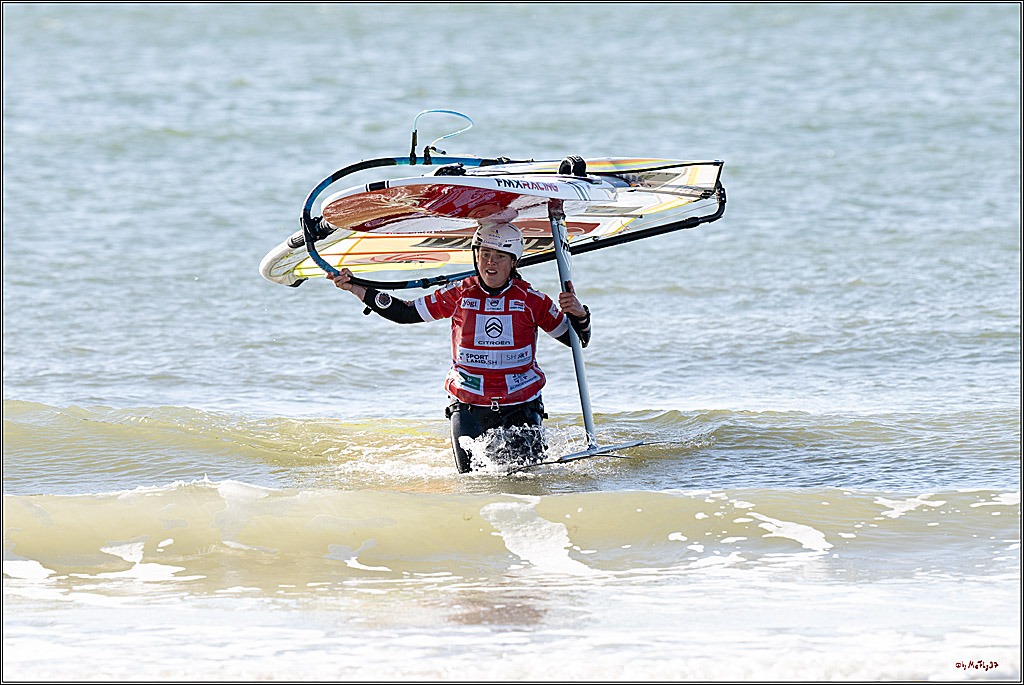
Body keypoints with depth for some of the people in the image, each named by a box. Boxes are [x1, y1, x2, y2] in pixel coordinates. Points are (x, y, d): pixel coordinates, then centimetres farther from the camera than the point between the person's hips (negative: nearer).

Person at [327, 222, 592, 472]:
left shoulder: (531, 301, -4)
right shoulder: (458, 295, -1)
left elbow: (577, 340, 3)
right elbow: (405, 313, 6)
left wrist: (579, 314, -20)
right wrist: (355, 288, 1)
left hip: (519, 406, -1)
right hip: (468, 406, 1)